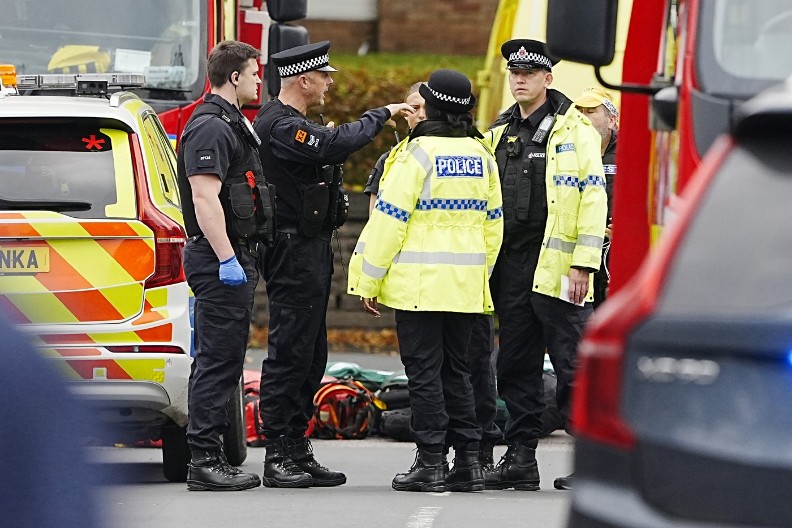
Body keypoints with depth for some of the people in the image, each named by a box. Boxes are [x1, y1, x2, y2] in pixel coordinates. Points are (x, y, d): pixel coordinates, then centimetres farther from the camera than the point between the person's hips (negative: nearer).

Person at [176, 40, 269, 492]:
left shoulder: (233, 125, 20)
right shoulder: (210, 128, -14)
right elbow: (205, 199, -22)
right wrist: (226, 260, -25)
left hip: (236, 258, 11)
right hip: (222, 258, -11)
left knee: (224, 360, 11)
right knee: (218, 361, -10)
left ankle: (212, 458, 14)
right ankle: (205, 462, -11)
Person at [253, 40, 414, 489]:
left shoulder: (291, 123, 18)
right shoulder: (282, 126, -18)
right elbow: (334, 145, -31)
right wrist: (381, 115, -22)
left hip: (311, 250, 11)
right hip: (295, 253, -11)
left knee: (309, 356, 13)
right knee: (289, 355, -10)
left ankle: (298, 451, 17)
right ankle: (278, 458, -9)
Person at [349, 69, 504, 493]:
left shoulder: (419, 153, -11)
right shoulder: (481, 155, 8)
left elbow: (389, 219, -12)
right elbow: (493, 223, 14)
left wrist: (369, 281, -6)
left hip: (419, 283, -6)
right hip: (465, 284, 6)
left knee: (424, 373, -2)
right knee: (456, 370, 12)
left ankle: (431, 463, -3)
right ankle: (468, 461, 11)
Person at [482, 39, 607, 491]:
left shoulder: (573, 130, -4)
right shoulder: (500, 134, 17)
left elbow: (593, 198, -10)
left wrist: (582, 264, -17)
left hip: (557, 265, -7)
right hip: (512, 266, 7)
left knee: (572, 368, -7)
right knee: (517, 369, 9)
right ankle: (521, 458, 14)